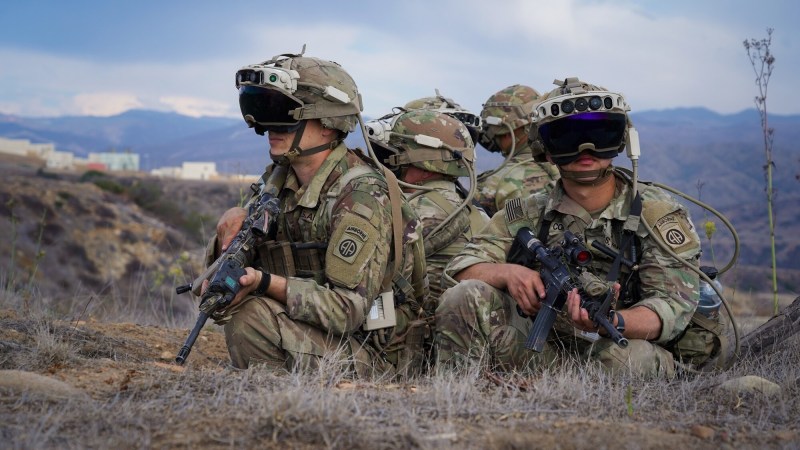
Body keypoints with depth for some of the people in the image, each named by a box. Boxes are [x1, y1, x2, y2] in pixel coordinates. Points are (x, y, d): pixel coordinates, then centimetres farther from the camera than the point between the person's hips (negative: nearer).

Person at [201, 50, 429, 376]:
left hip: (377, 355, -9)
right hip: (324, 335, 9)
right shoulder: (279, 179, 6)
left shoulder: (361, 196, -20)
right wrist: (233, 226, -13)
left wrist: (266, 282, -33)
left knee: (251, 315, -24)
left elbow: (347, 311, -25)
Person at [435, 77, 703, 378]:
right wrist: (507, 272, -21)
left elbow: (674, 307, -15)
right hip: (540, 351, 2)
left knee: (633, 356, -38)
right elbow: (461, 267, 4)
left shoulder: (659, 215, -3)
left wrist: (610, 322, -37)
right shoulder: (531, 214, 8)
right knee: (465, 298, -18)